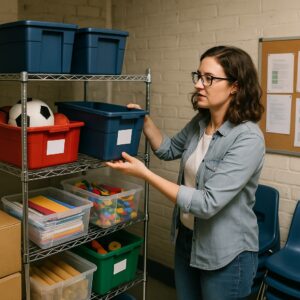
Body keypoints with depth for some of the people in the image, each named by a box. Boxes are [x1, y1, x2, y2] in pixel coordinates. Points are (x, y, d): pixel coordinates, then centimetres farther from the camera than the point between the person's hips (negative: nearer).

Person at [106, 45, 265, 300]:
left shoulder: (248, 139, -26)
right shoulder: (200, 122, -3)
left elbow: (207, 203, -30)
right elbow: (169, 150, 16)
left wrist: (144, 173, -29)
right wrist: (144, 121, -1)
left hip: (225, 254, -7)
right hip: (187, 237, 7)